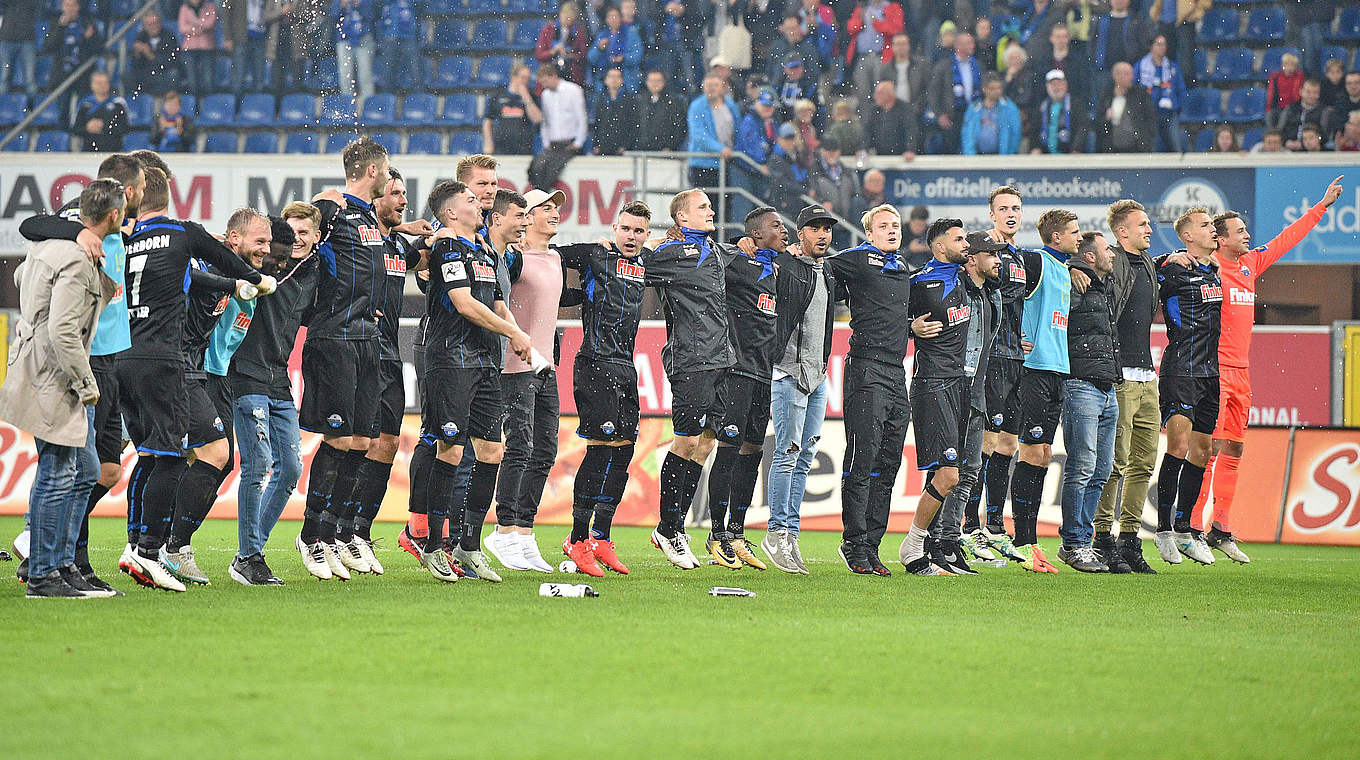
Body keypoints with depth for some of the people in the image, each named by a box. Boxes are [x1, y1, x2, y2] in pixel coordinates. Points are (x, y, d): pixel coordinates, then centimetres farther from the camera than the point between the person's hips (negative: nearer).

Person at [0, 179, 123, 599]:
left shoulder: (51, 240, 9)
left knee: (84, 471, 16)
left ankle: (63, 563, 20)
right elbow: (63, 332, -25)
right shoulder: (79, 261, -21)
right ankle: (43, 576, 0)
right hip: (52, 379, -11)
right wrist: (86, 384, -17)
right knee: (57, 475, -5)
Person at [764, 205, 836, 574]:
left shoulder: (830, 271, 14)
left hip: (818, 376, 8)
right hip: (789, 372, -8)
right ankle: (777, 533, -4)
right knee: (788, 453, -9)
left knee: (804, 458, 7)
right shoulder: (782, 266, -9)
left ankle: (791, 534, 10)